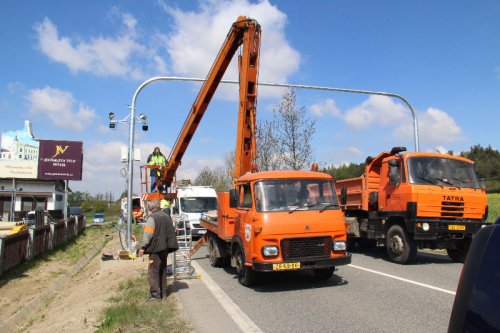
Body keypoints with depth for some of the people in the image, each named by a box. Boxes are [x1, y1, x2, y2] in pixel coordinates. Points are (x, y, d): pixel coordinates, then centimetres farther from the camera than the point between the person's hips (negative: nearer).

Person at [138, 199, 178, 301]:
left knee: (153, 271, -2)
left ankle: (156, 294, -3)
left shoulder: (152, 218, -13)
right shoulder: (166, 217, 11)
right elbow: (172, 232, 15)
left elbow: (148, 235, -18)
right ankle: (162, 291, 23)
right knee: (162, 270, 16)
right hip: (165, 248, 8)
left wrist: (143, 247, -12)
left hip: (156, 249, -8)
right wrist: (169, 245, 21)